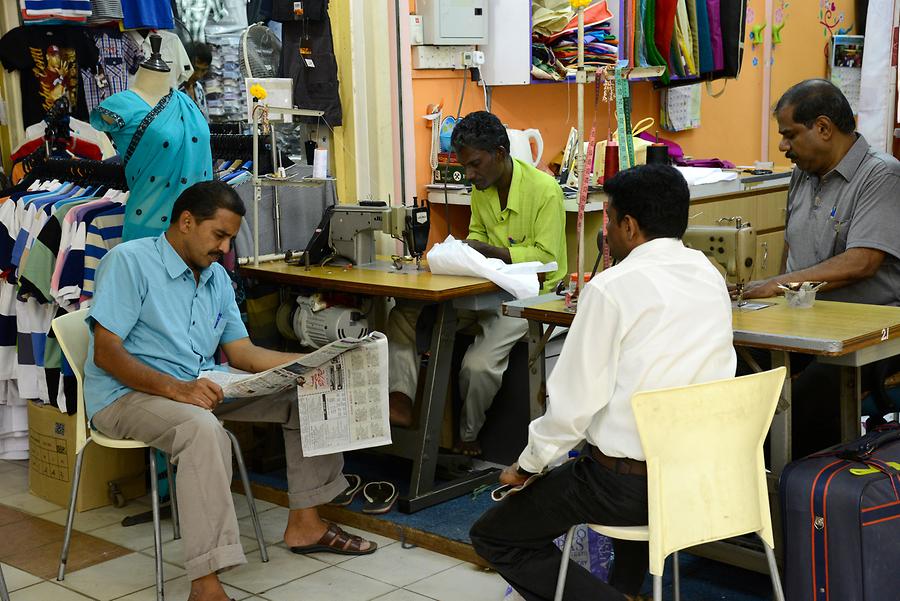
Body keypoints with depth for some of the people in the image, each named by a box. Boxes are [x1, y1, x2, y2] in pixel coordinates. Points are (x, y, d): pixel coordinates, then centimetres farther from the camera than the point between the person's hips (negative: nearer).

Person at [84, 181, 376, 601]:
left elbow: (243, 353, 13)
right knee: (204, 429, -40)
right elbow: (106, 351, -17)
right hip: (127, 393, -8)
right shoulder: (130, 261, -10)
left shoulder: (216, 277, 14)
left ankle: (304, 524, 8)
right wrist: (175, 388, -31)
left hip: (200, 386, 8)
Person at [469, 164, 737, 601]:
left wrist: (529, 465, -2)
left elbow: (575, 401, -15)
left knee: (492, 537, 10)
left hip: (628, 482, -7)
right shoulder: (710, 276, 4)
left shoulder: (613, 287, -17)